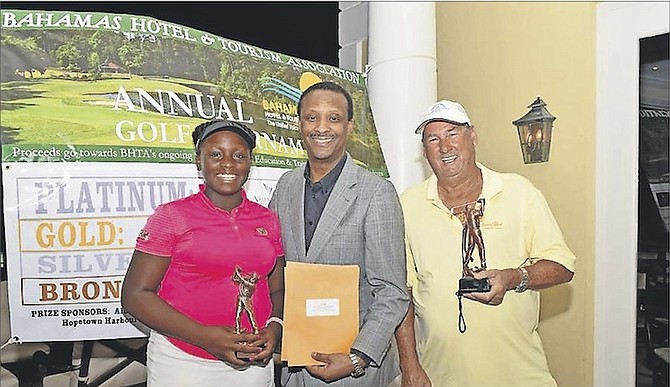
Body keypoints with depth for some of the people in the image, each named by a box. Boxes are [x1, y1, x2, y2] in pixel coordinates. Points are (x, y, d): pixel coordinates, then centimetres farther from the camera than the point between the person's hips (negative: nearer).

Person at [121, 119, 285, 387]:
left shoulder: (268, 220, 3)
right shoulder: (172, 215, -7)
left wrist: (274, 327, -8)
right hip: (182, 362, -3)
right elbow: (135, 295, -9)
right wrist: (205, 336, -19)